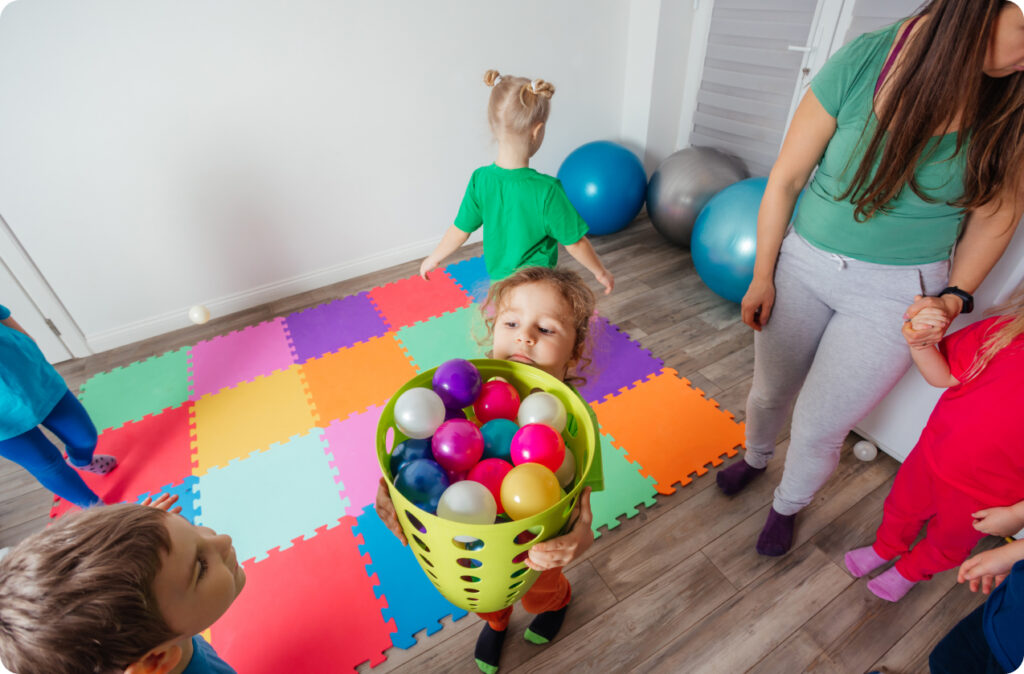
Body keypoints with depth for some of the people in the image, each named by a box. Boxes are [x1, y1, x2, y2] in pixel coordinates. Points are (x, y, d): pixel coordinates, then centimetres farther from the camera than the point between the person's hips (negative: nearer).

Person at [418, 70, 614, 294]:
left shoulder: (481, 179, -13)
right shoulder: (546, 189, -25)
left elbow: (460, 231, -2)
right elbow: (575, 243, -16)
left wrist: (434, 258, 15)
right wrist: (601, 273, 1)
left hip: (498, 279, 5)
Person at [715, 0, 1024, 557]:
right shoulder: (865, 60, -14)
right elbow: (786, 179, -8)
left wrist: (954, 297, -8)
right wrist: (762, 276, -3)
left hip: (896, 294, 0)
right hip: (803, 265, 0)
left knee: (818, 428, 7)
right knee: (769, 392, 17)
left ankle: (788, 507, 40)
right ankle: (754, 459, 52)